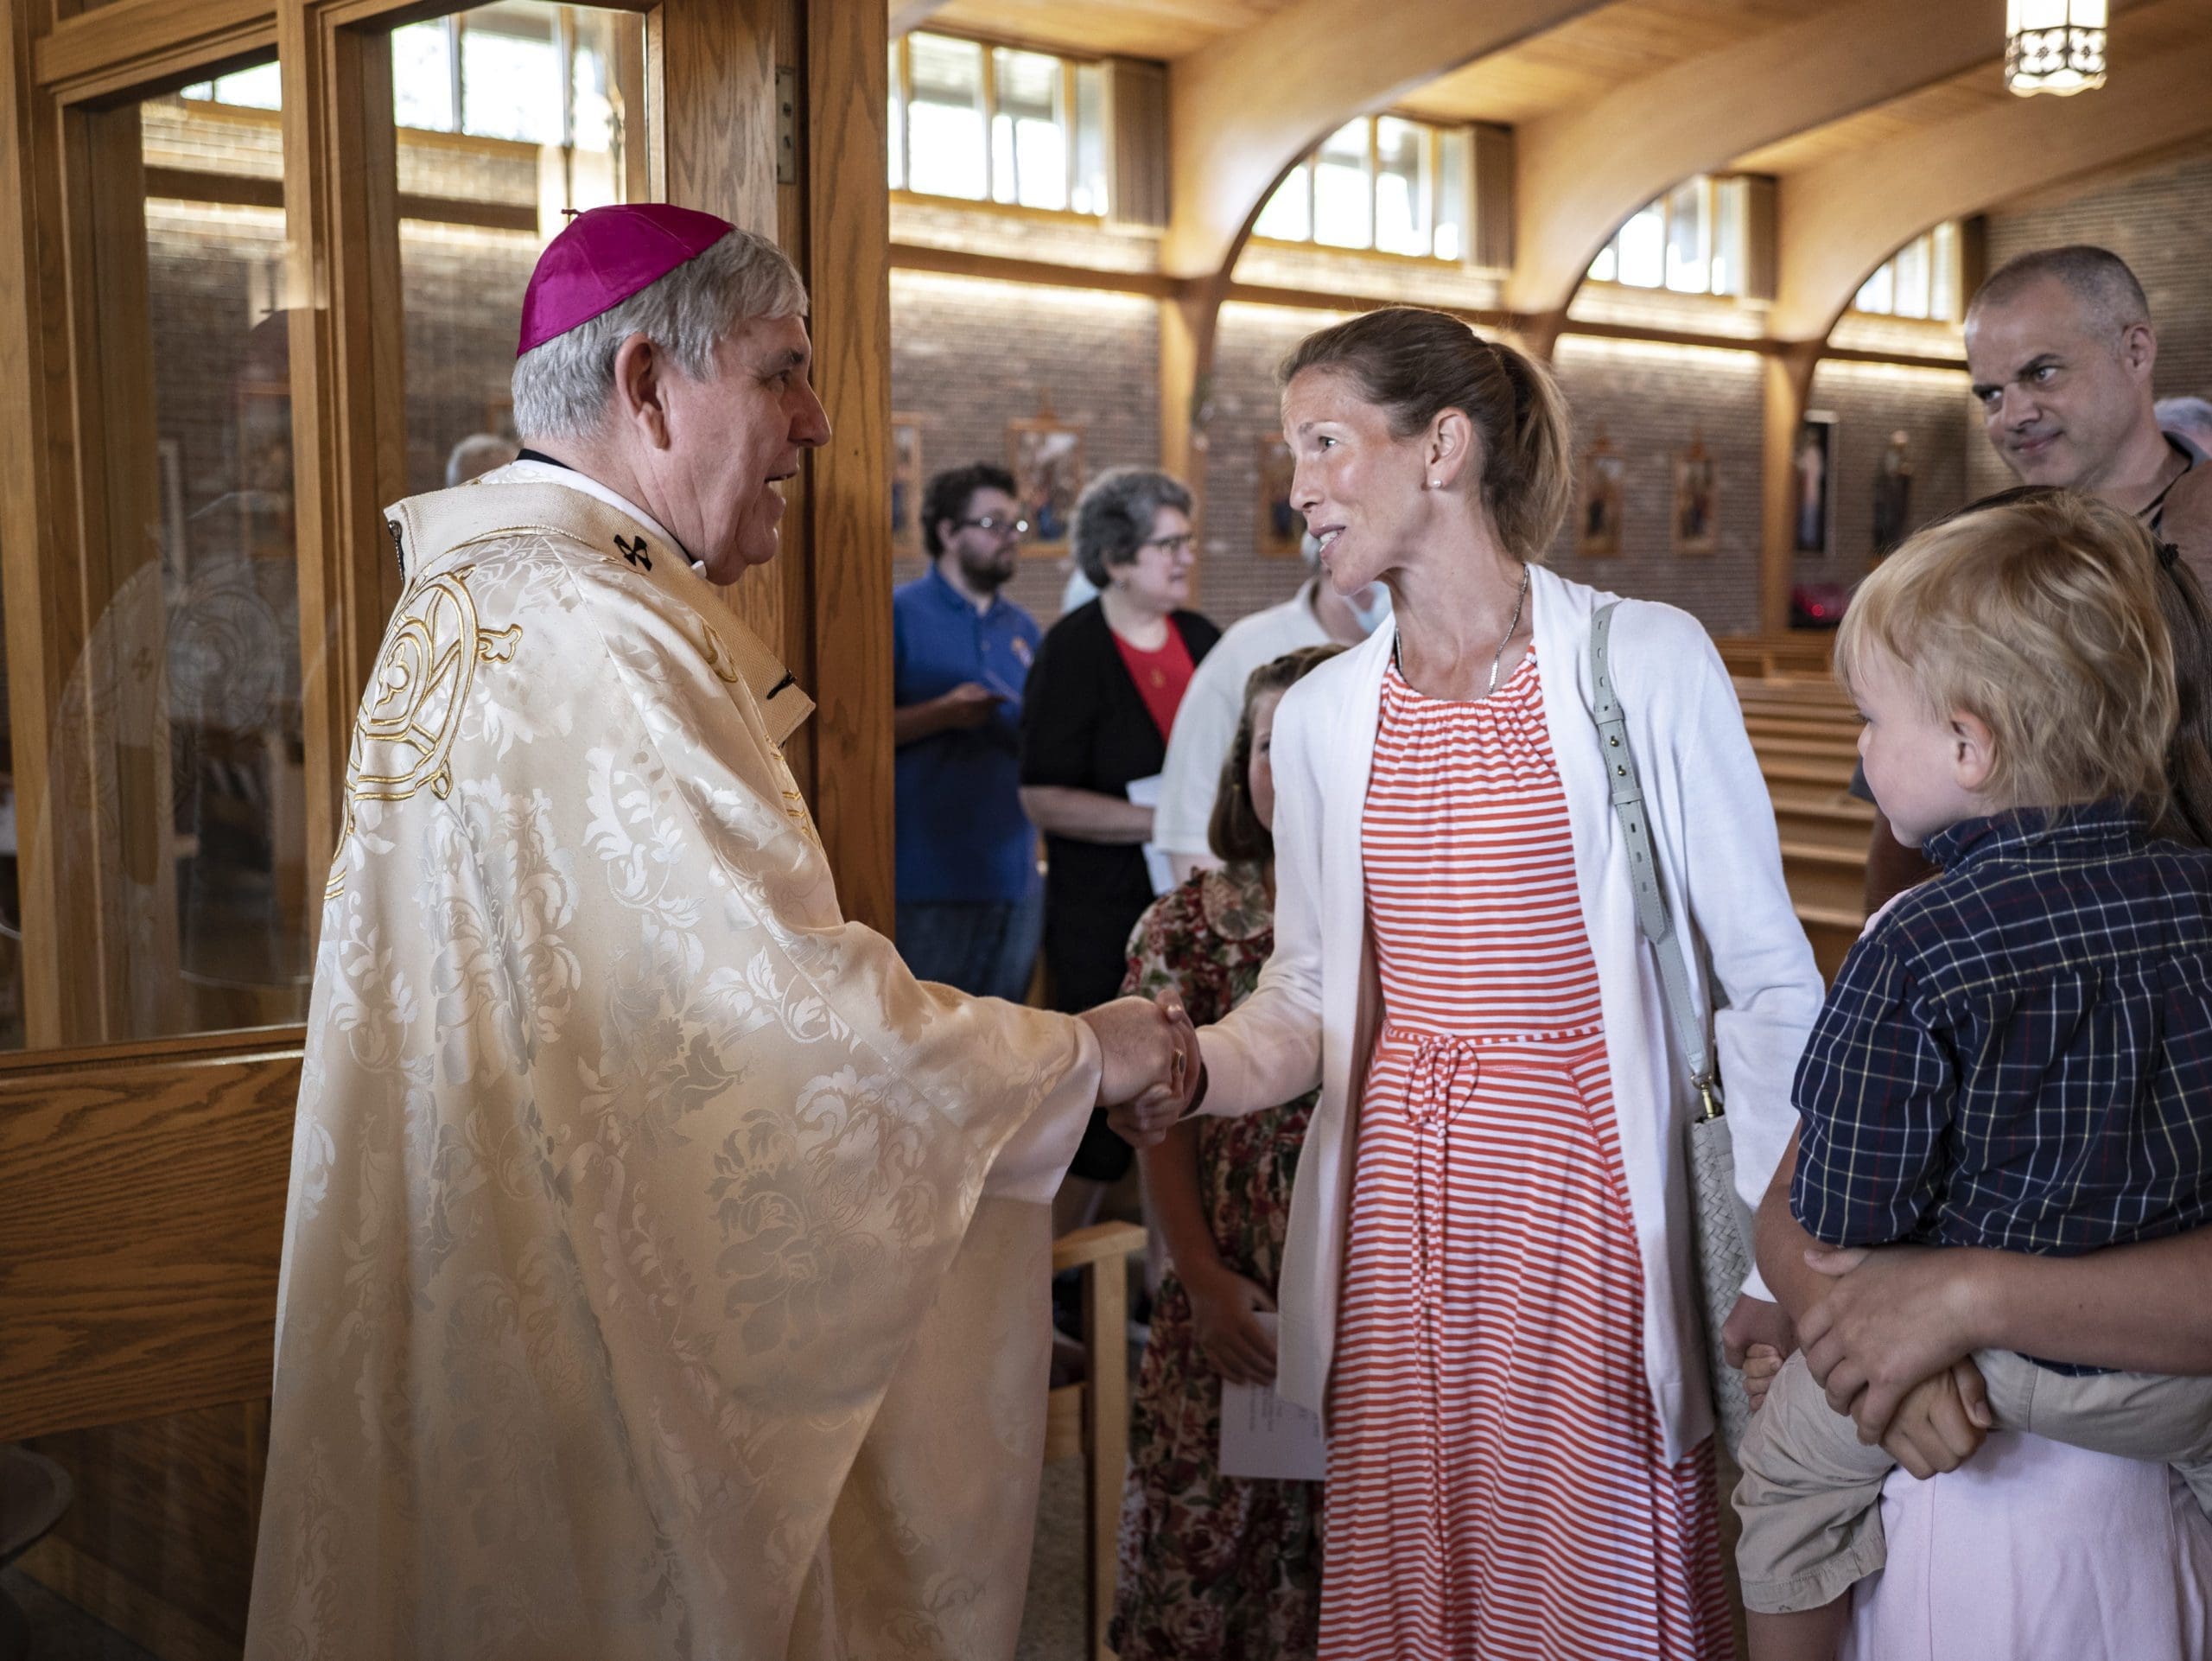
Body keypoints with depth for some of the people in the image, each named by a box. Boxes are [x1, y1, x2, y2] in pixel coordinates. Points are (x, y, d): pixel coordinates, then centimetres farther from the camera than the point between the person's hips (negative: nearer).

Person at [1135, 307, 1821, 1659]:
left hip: (1585, 1191, -4)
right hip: (1398, 1202, 4)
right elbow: (1308, 998, 12)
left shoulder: (1648, 662, -7)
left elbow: (1769, 981, -4)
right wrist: (1187, 1067, -9)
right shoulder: (1322, 715, 6)